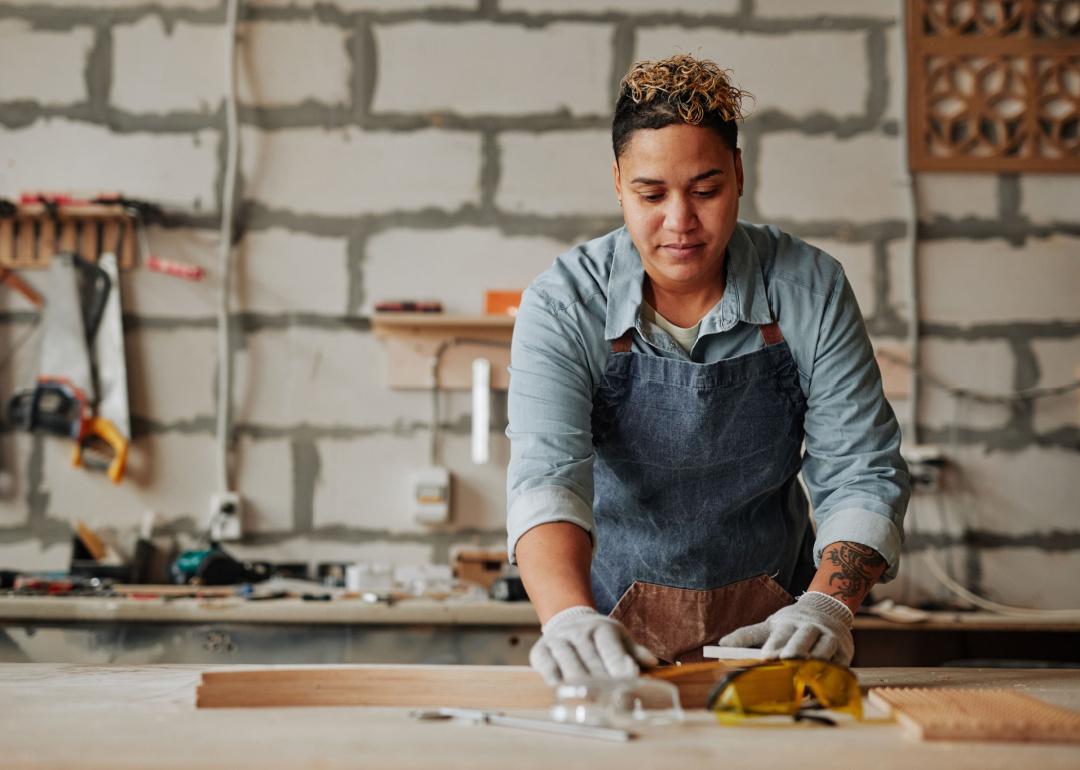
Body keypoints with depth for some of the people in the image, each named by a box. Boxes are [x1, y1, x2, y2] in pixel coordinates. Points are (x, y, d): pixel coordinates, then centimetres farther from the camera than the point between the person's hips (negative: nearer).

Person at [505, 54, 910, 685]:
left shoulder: (811, 290, -6)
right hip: (619, 625, -1)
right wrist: (571, 617, -42)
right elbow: (547, 475, -24)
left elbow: (863, 473, -6)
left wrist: (827, 608, -23)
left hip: (770, 625, 1)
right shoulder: (563, 306, -11)